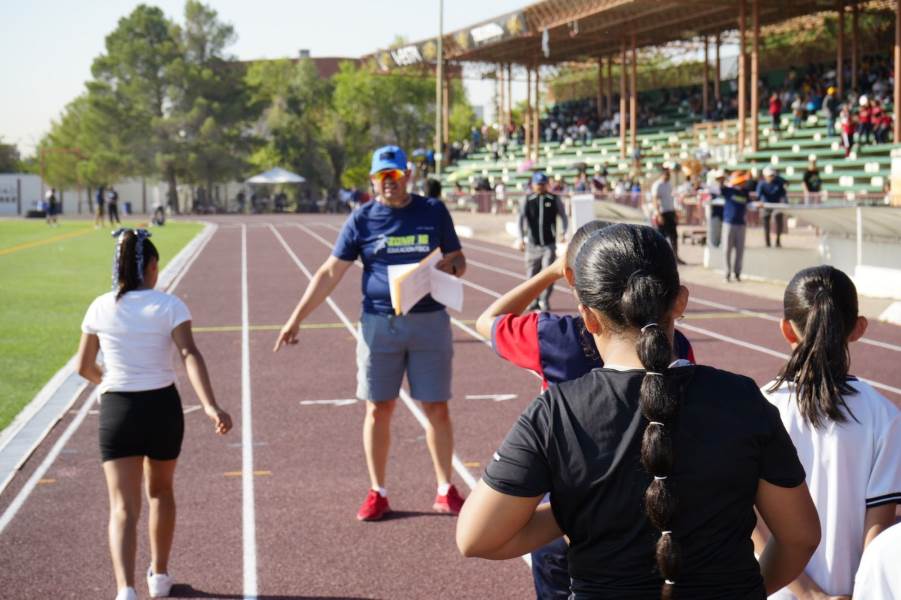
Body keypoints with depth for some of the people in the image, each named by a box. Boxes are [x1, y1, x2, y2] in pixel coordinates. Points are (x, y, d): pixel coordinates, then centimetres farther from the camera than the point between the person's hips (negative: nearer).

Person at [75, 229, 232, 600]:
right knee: (160, 491, 24)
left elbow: (84, 367, 9)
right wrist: (210, 406, -27)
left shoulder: (101, 308, 1)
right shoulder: (169, 306, -6)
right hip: (163, 406, 0)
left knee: (123, 507, -3)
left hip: (117, 410, 0)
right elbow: (190, 354, -19)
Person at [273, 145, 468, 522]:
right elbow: (330, 272, 2)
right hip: (379, 323, 0)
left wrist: (447, 268, -14)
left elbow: (457, 261, 11)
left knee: (437, 408, 3)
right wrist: (297, 318, -4)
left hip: (429, 320, 0)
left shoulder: (433, 212, 4)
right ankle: (377, 493, 15)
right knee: (378, 409, 4)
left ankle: (445, 491, 15)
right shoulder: (362, 219, 2)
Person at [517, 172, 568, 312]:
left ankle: (545, 301, 1)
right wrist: (521, 239, -8)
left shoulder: (555, 200, 3)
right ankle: (534, 300, 22)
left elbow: (563, 216, 10)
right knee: (531, 274, 5)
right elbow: (521, 219, 1)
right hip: (533, 244, 1)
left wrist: (563, 232, -6)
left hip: (549, 244, -1)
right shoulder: (526, 200, 4)